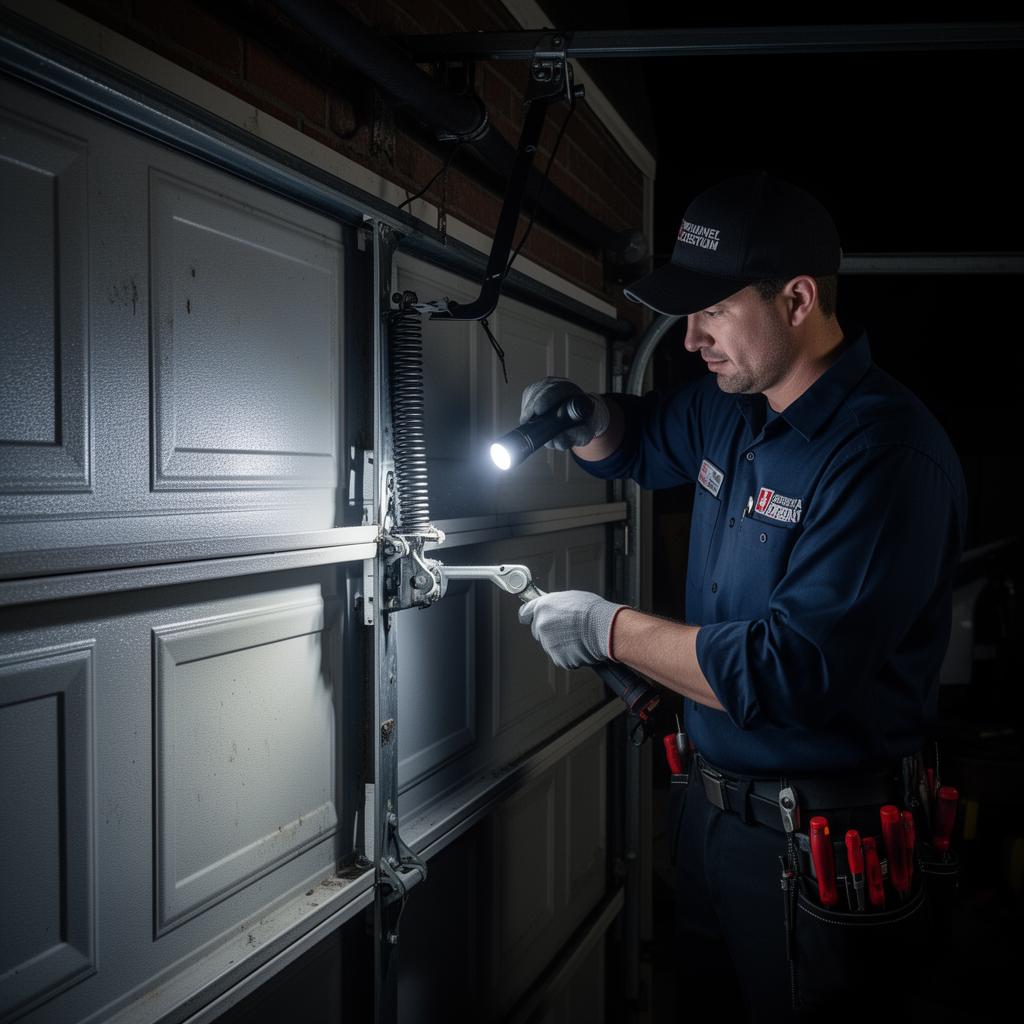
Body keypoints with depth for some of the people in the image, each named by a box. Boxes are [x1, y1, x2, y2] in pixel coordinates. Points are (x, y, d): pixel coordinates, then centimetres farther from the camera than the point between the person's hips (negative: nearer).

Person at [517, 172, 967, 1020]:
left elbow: (793, 672, -30)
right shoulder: (732, 405, 2)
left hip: (818, 847, -8)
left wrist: (609, 628, -20)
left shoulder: (886, 455, -25)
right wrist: (584, 423, -2)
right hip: (712, 799, 8)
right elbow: (638, 441, 22)